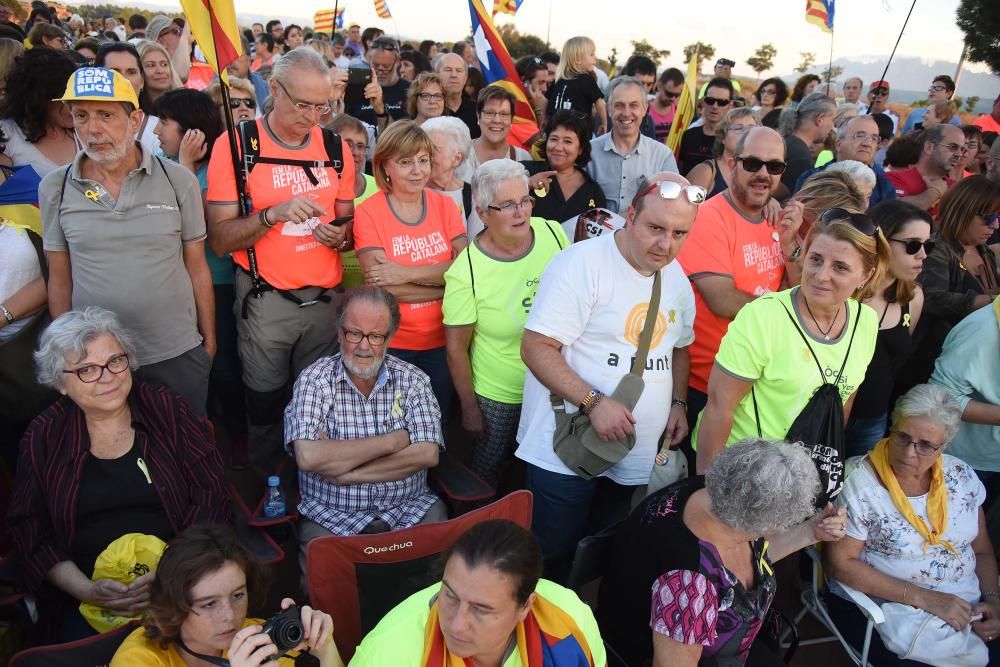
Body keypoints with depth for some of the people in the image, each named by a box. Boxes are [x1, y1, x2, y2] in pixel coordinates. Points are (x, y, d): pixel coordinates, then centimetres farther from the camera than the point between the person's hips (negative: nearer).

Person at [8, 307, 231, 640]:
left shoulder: (168, 410, 3)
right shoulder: (43, 438, 7)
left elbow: (211, 499, 0)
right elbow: (28, 534, 7)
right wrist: (86, 591, -9)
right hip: (91, 601, 1)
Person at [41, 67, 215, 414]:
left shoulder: (178, 180, -5)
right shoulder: (55, 188, -1)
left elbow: (197, 268, 1)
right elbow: (60, 279, 5)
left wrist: (209, 341, 3)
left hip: (178, 355, -1)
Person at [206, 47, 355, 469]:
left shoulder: (335, 147, 6)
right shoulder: (235, 146, -6)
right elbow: (219, 240, -9)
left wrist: (340, 235, -9)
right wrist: (274, 213, -24)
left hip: (325, 298, 3)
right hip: (265, 302, -3)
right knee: (266, 404, 8)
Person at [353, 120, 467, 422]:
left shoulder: (445, 205, 1)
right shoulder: (368, 213, -10)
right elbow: (381, 285, -19)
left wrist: (407, 273, -22)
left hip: (441, 340, 3)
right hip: (392, 344, -3)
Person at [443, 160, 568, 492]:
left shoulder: (553, 233, -12)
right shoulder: (466, 271, -22)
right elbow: (456, 348, -12)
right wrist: (470, 408, -5)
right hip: (499, 397, -3)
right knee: (488, 475, 17)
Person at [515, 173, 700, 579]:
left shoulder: (676, 277, 8)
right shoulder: (582, 264, -15)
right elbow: (536, 348, -19)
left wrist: (678, 403, 8)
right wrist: (593, 402, -27)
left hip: (638, 459, 7)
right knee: (549, 558, 5)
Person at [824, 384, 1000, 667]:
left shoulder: (961, 475, 3)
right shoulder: (860, 483, -15)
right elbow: (839, 563, -15)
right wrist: (923, 598, -16)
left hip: (967, 609, 6)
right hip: (881, 606, -5)